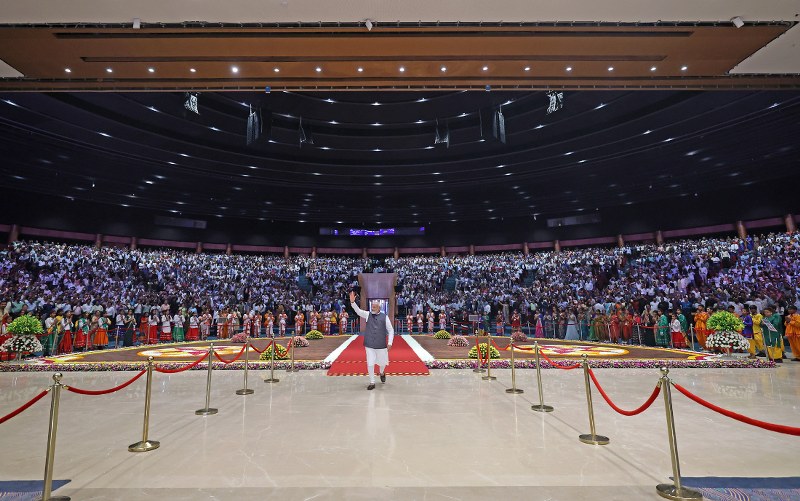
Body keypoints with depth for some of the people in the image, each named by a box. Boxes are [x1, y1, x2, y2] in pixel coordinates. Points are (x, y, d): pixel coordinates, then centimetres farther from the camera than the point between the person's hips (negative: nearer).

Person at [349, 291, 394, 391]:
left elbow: (391, 330, 0)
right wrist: (352, 302, -33)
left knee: (382, 362, 14)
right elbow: (358, 311, -16)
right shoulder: (368, 314, 0)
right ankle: (372, 383, 19)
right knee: (370, 364, 2)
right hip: (369, 345, 1)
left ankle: (382, 373, 48)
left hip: (381, 345, -1)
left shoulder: (384, 317, -4)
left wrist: (390, 342, -9)